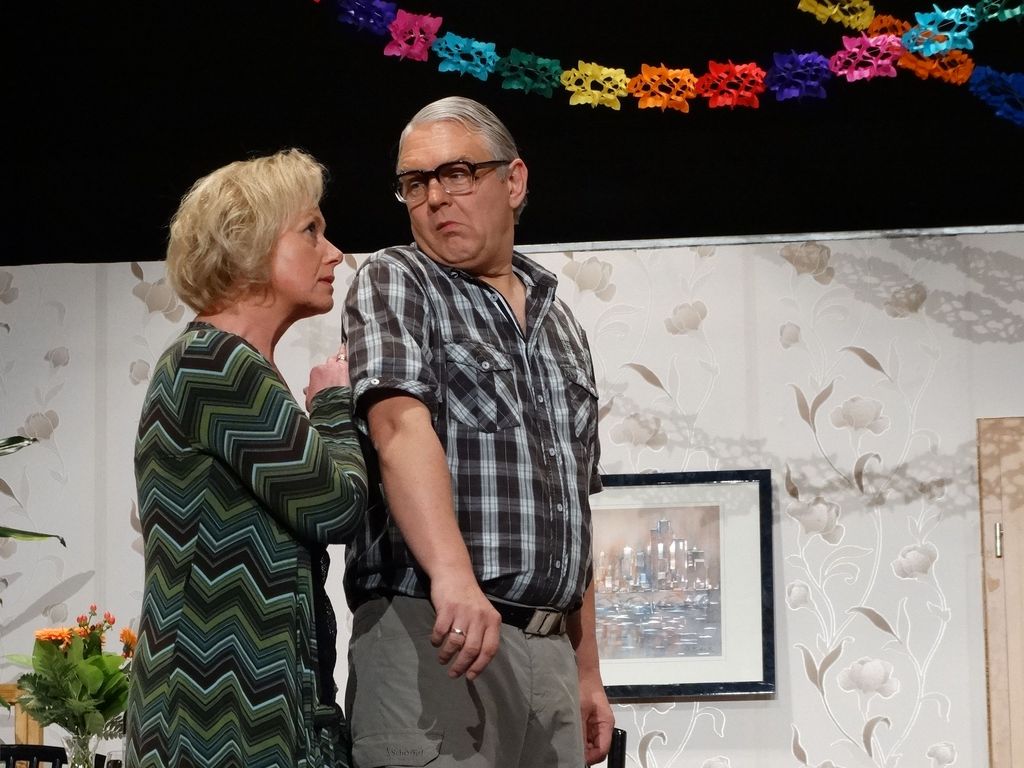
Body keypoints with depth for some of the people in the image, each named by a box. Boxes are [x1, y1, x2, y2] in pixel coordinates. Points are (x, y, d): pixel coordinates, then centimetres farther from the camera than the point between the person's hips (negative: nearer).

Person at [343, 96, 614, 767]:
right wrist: (454, 574, -33)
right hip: (431, 636, -5)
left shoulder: (561, 326, 20)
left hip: (548, 652, 6)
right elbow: (401, 425, -17)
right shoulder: (394, 283, 2)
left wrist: (587, 672, 18)